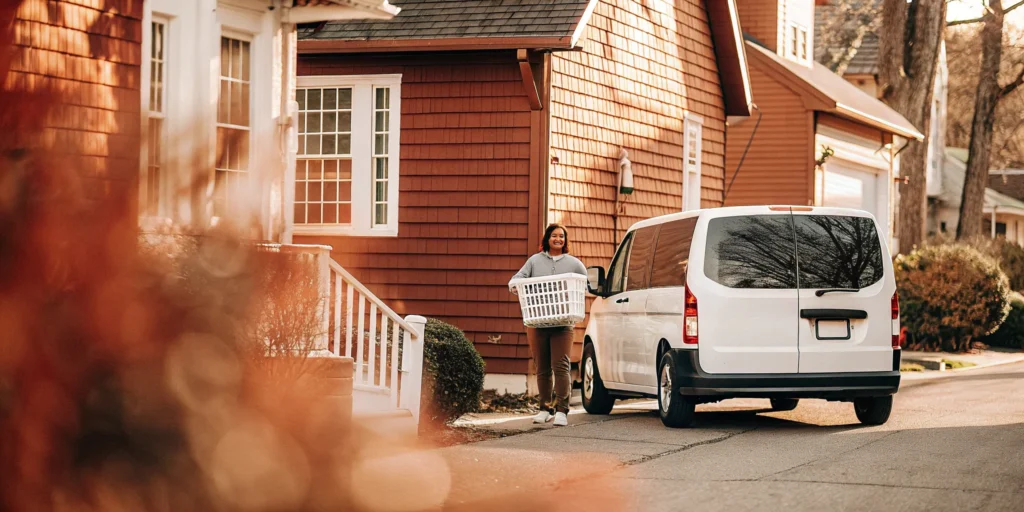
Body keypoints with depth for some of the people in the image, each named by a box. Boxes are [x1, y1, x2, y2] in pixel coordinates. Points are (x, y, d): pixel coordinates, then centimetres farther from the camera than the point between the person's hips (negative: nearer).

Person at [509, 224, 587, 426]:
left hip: (562, 324, -2)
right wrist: (513, 285, -20)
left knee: (560, 366, -11)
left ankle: (561, 410, -11)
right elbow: (518, 277, 4)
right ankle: (545, 408, 18)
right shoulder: (535, 260, 11)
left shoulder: (573, 263, 10)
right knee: (542, 368, 8)